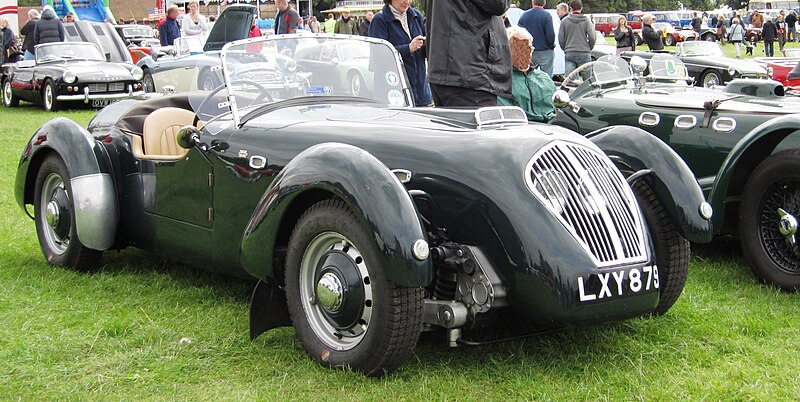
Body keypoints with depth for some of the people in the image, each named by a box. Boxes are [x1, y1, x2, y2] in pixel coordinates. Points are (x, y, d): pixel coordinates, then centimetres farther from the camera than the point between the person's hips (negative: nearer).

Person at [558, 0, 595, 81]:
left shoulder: (564, 21, 2)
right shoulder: (586, 20, 0)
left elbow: (561, 39, 3)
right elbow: (592, 37, -5)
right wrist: (589, 49, 11)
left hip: (569, 54, 1)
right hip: (584, 54, -1)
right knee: (587, 80, 4)